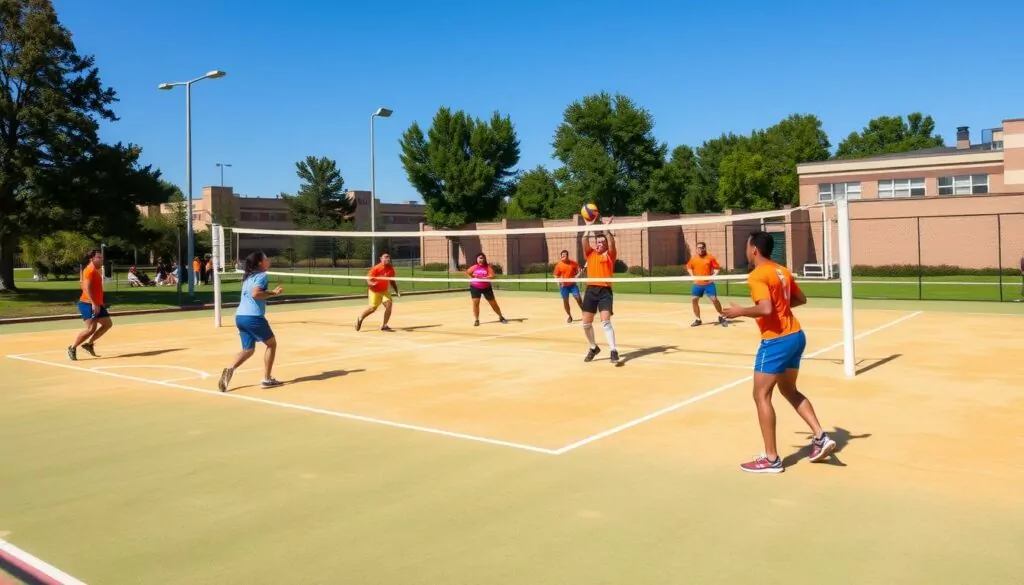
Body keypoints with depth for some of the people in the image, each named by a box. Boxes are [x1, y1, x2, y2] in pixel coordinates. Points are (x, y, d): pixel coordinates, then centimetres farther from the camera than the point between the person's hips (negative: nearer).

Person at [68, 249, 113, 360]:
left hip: (97, 304, 10)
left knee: (108, 324, 11)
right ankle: (72, 348, -1)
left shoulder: (98, 270, 15)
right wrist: (93, 303, -29)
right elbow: (87, 288, -23)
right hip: (88, 304, -10)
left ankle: (89, 343, 18)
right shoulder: (90, 270, -14)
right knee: (91, 328, -16)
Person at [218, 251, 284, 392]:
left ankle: (230, 369, -11)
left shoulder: (248, 276, 21)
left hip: (240, 316, 8)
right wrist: (273, 293, -13)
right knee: (271, 343, 11)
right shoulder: (262, 275, -6)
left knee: (248, 350, 15)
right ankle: (267, 379, 10)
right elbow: (255, 293, -21)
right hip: (253, 316, -8)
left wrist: (272, 292, 26)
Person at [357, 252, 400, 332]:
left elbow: (392, 282, 9)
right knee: (373, 308, -3)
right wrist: (372, 284, -38)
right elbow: (368, 279, -16)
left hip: (384, 291, 4)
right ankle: (360, 319, 26)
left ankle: (384, 325, -8)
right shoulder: (376, 268, -19)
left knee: (388, 304, -16)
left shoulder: (391, 269, -4)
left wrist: (397, 292, 2)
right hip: (374, 291, -4)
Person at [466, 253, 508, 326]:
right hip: (475, 287, 1)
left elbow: (492, 275, -20)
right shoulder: (474, 267, 0)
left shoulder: (488, 267, -7)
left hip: (486, 287, -1)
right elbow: (467, 272, 18)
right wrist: (472, 278, 3)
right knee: (475, 302, -10)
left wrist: (483, 278, -31)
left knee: (493, 303, 6)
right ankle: (476, 320, 3)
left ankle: (501, 317, 25)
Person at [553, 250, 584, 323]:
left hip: (572, 284, 0)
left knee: (578, 298, -8)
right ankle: (569, 316, 20)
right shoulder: (558, 265, -3)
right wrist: (558, 281, -16)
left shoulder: (573, 263, -2)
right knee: (565, 300, 5)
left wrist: (577, 275, -14)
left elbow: (579, 270, 5)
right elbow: (556, 276, 2)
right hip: (564, 286, 0)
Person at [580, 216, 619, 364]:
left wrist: (606, 228, -19)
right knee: (586, 323, 6)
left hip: (605, 291, -3)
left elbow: (612, 243, -11)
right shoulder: (590, 254, 13)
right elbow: (585, 241, -2)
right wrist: (589, 226, -8)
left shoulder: (610, 255, 6)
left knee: (605, 321, -16)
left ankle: (613, 351, -14)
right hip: (591, 290, 4)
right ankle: (593, 348, 26)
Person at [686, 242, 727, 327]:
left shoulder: (710, 257, -5)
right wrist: (692, 276, 4)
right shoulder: (693, 258, 4)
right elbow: (689, 267, 18)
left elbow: (717, 268, 0)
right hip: (697, 284, 3)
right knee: (694, 299, 0)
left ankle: (721, 317, 11)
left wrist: (713, 276, -13)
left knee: (714, 299, -8)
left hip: (709, 283, -3)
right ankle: (698, 320, 13)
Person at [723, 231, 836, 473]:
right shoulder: (782, 271, 11)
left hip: (776, 341, -9)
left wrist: (740, 311, -13)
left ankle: (771, 459, 3)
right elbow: (801, 299, 22)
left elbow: (765, 309, -27)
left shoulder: (757, 275, -16)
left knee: (761, 396, 0)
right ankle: (821, 437, 19)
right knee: (789, 390, 24)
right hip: (796, 335, 9)